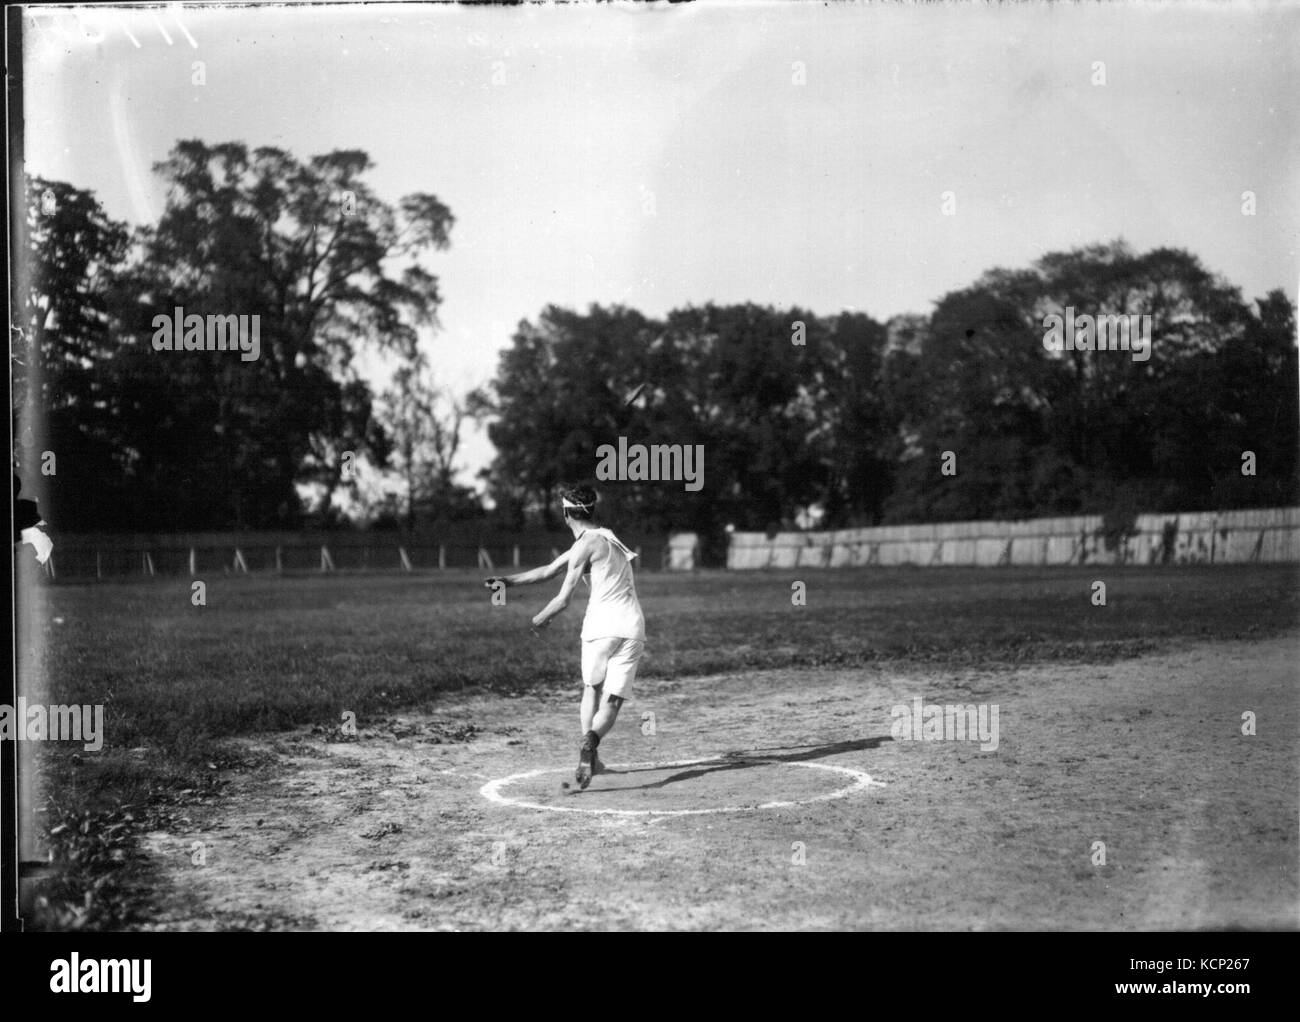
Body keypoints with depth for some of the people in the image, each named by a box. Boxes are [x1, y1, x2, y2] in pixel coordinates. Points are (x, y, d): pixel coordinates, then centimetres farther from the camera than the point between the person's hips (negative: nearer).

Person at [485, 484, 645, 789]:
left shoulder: (586, 545, -3)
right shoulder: (599, 539, 22)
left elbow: (563, 600, -5)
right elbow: (548, 571, 25)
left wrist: (539, 620, 13)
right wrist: (508, 580, 25)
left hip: (601, 625, -6)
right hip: (632, 627, 6)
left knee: (591, 689, 15)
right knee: (611, 701, 0)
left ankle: (589, 757, 6)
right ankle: (591, 740, -28)